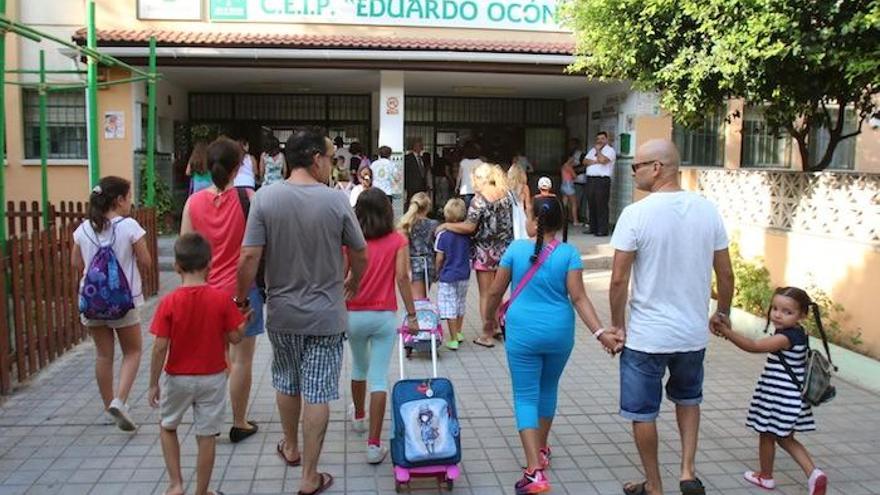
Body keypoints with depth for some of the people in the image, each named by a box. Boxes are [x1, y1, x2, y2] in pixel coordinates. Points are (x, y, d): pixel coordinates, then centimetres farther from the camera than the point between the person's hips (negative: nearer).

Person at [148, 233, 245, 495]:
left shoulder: (169, 302, -15)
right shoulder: (222, 299, -13)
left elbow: (160, 347, -14)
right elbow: (235, 337, -9)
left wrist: (153, 383, -4)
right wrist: (243, 321, 10)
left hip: (177, 378, 0)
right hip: (212, 378, 0)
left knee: (167, 427, 24)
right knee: (206, 437, 10)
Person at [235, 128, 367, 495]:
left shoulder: (265, 198, -10)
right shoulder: (336, 200, -12)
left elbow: (249, 257, -13)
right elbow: (361, 256, -2)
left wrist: (241, 298, 4)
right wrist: (353, 282, 18)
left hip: (282, 313, 3)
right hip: (326, 316, -2)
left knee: (287, 383, 23)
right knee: (317, 394, 5)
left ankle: (290, 448, 44)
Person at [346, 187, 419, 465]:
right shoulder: (397, 241, -4)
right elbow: (402, 278, -10)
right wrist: (412, 315, -5)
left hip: (354, 315, 2)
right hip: (384, 317, -2)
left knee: (359, 366, 25)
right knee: (379, 378, 0)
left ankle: (359, 416, 47)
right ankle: (374, 444, -2)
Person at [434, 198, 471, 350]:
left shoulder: (442, 235, -15)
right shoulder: (467, 234, -4)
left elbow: (439, 258, -11)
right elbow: (470, 254, 7)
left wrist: (436, 272, 3)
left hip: (448, 276, -5)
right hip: (464, 275, 5)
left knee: (449, 307, 0)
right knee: (460, 304, 21)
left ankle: (453, 340, 0)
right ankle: (458, 333, 36)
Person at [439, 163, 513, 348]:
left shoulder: (480, 199, -17)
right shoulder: (506, 195, 2)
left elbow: (469, 227, -23)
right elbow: (510, 221, 10)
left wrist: (446, 225, -13)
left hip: (486, 252, -6)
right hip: (504, 250, 6)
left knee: (485, 295, 4)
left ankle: (487, 336, 10)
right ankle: (498, 328, 29)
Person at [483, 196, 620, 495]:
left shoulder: (516, 249, -6)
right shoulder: (569, 253, -6)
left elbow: (495, 292, -1)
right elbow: (579, 298, -13)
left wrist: (489, 319, 16)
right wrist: (601, 333, -13)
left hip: (523, 333, -2)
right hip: (560, 333, 2)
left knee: (526, 397, 3)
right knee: (548, 389, 23)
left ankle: (535, 470, -9)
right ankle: (541, 450, 40)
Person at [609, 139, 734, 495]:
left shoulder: (636, 214, -16)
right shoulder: (707, 210, -3)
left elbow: (618, 279, -15)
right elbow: (726, 274, 4)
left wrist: (617, 324, -1)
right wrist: (722, 313, 20)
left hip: (646, 335, -4)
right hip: (694, 332, 5)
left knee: (643, 412, 13)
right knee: (688, 399, 29)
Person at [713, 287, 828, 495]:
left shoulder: (786, 337, -25)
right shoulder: (797, 333, 5)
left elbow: (753, 346, -32)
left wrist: (727, 332, -35)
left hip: (779, 398, -9)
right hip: (789, 397, 9)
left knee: (767, 436, 12)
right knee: (785, 438, 21)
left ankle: (765, 476, 30)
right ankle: (813, 473, 10)